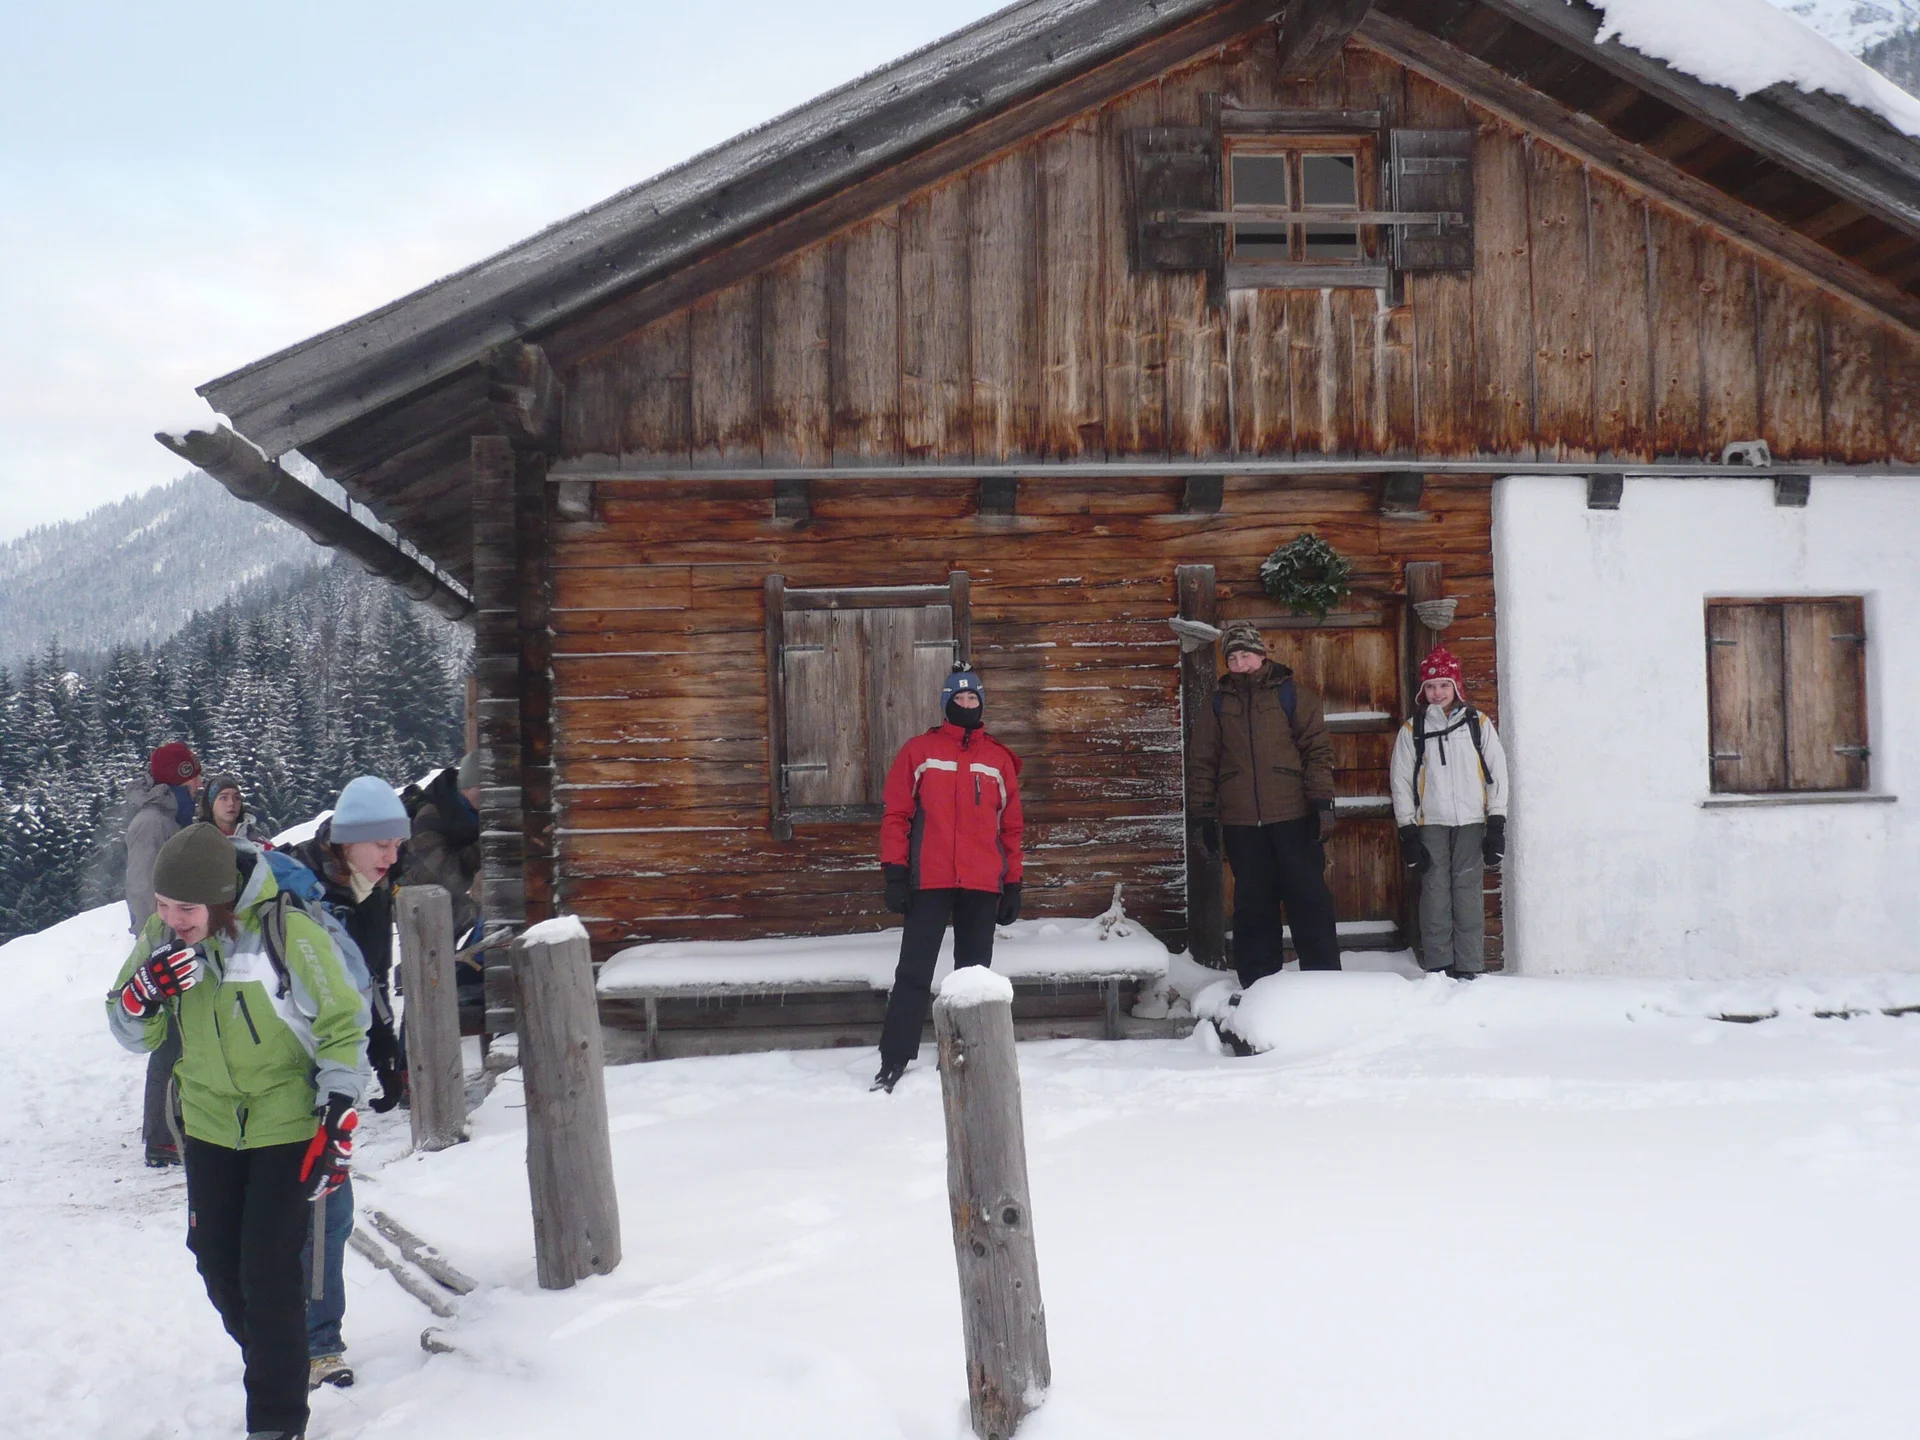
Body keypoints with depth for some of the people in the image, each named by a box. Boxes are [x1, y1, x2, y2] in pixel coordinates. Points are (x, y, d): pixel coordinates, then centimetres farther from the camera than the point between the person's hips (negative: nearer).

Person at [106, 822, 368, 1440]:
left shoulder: (287, 932, -21)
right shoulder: (160, 936, -5)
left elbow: (343, 1026, -13)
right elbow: (131, 1034, 3)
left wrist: (336, 1125, -17)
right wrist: (146, 988, -20)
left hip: (287, 1127, -6)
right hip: (211, 1127, 6)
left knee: (268, 1276, -7)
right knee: (218, 1267, 13)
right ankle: (275, 1370, 37)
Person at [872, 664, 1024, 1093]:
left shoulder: (999, 759, 11)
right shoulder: (918, 751, 4)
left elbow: (1011, 826, 12)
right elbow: (897, 814, 1)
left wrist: (1013, 885, 8)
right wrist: (894, 872, -7)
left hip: (983, 886, 3)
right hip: (929, 881, -2)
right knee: (913, 973, -4)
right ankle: (893, 1061, -1)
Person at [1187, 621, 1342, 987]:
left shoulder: (1293, 695, 3)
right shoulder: (1217, 706, 11)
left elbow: (1317, 749, -1)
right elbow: (1203, 764, 10)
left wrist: (1323, 802, -9)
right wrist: (1202, 816, 5)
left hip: (1293, 816, -2)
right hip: (1240, 823, 2)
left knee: (1309, 899, 1)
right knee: (1253, 905, 8)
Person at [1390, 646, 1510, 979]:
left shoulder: (1478, 723, 7)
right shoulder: (1412, 730, 7)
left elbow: (1498, 772, 6)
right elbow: (1401, 781, 5)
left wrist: (1496, 824, 0)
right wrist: (1407, 833, 0)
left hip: (1471, 824, 0)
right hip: (1431, 825, 0)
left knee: (1469, 896, -1)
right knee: (1435, 896, 0)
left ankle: (1469, 970, 5)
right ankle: (1437, 969, 6)